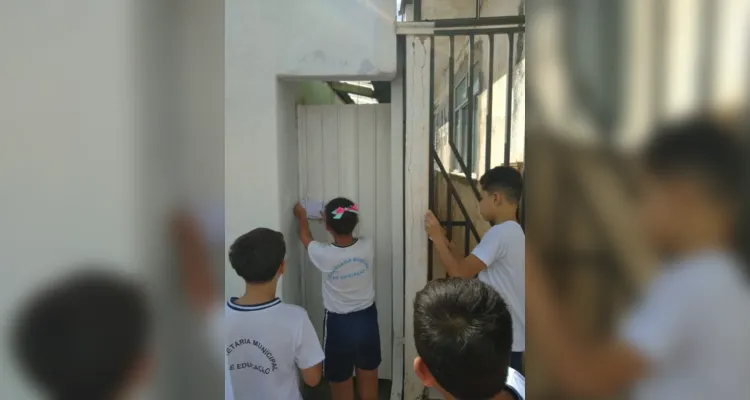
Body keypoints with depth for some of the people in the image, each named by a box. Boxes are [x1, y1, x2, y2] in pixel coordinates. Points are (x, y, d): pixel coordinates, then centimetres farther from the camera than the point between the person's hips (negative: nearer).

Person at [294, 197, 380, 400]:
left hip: (339, 324, -3)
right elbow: (348, 232, 10)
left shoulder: (324, 255, -21)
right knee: (368, 383, 21)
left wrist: (302, 216, 21)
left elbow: (306, 238, 3)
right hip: (367, 320, 3)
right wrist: (337, 220, 24)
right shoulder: (367, 246, -16)